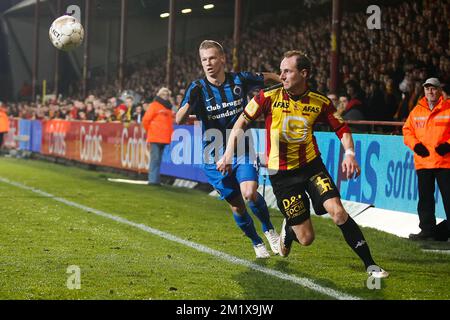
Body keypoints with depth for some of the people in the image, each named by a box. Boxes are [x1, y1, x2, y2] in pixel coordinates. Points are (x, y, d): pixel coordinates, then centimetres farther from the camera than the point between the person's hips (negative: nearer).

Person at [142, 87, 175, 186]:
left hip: (164, 137, 7)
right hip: (155, 137, -7)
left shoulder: (168, 107, 17)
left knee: (158, 159, 9)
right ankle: (153, 179, -8)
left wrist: (170, 134, 13)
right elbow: (145, 120, -5)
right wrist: (150, 131, 4)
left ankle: (156, 179, 12)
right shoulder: (154, 105, -2)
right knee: (155, 158, -9)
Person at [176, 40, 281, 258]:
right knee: (237, 206, 4)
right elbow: (179, 120, -23)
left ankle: (269, 230, 5)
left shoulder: (239, 80, -4)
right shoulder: (198, 89, -10)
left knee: (250, 193, -23)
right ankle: (256, 243, 28)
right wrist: (190, 102, -40)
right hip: (215, 158, 0)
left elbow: (267, 77, 17)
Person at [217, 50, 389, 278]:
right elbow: (241, 123, 1)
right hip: (281, 173, -1)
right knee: (306, 238, -3)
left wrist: (349, 154, -14)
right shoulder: (269, 97, -9)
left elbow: (342, 129, 5)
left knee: (337, 211, -21)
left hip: (311, 165, 1)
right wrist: (228, 154, -5)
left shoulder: (320, 103, -5)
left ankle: (370, 265, -11)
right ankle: (287, 230, 35)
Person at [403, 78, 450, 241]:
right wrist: (415, 145, -3)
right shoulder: (417, 111, 10)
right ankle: (427, 230, 14)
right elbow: (407, 130, 13)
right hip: (423, 161, 4)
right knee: (425, 198, 8)